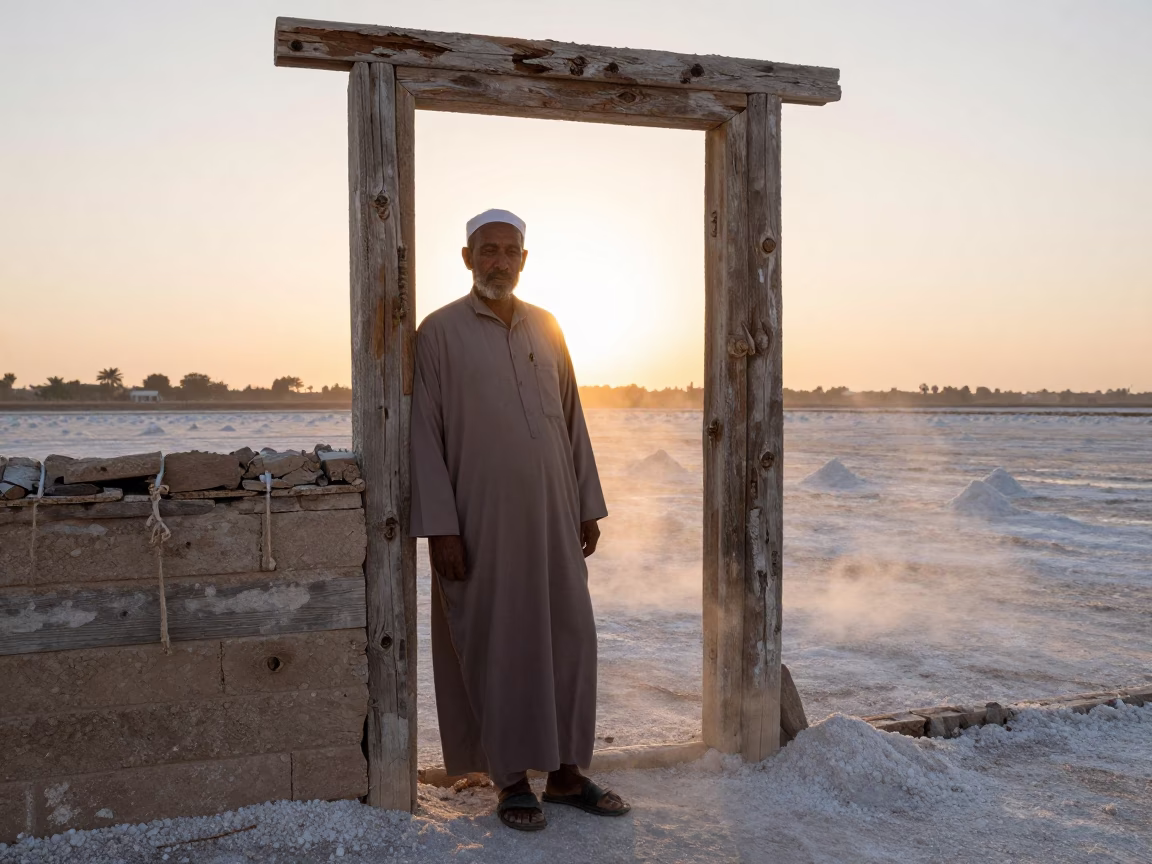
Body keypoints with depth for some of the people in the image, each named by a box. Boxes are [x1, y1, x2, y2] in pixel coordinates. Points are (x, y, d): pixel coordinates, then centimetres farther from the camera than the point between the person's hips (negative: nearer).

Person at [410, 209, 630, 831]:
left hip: (552, 514, 5)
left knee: (570, 635, 6)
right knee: (497, 645, 4)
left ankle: (566, 772, 21)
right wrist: (440, 528, -12)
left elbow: (572, 421, 13)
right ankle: (511, 780, 18)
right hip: (482, 517, -4)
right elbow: (424, 434, -6)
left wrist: (588, 506, 9)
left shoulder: (546, 327, 11)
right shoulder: (440, 332, -2)